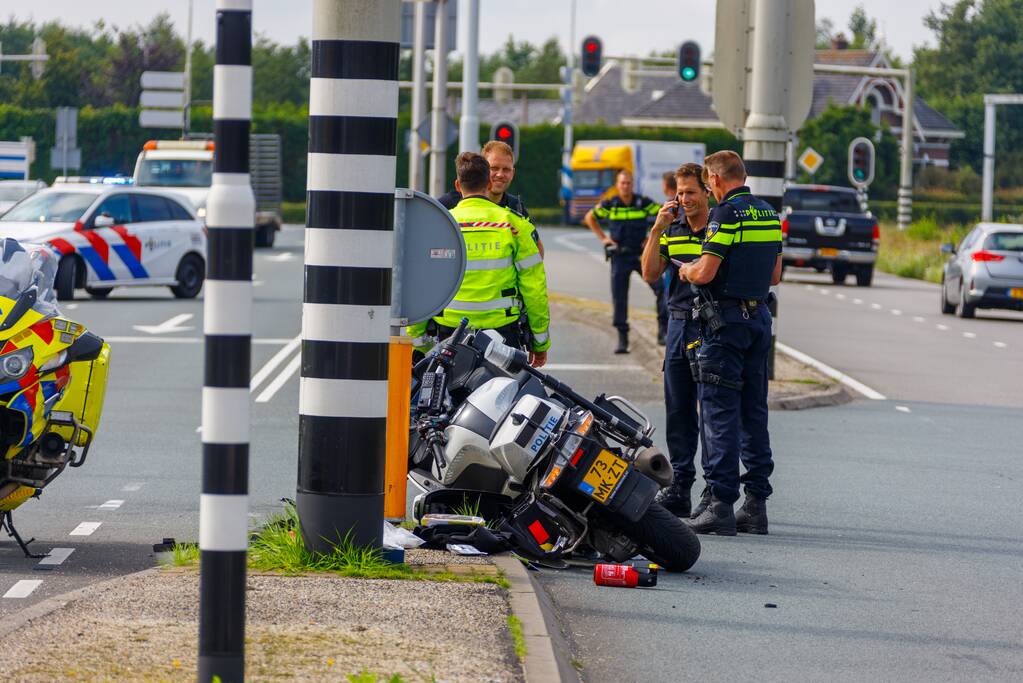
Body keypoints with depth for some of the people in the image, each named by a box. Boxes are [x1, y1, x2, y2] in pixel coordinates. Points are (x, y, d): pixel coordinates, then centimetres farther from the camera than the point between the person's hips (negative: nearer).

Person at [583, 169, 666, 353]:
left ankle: (663, 328, -1)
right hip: (619, 256, 1)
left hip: (642, 254, -1)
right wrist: (603, 238, 8)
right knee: (619, 298, 0)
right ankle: (622, 338, 10)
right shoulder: (609, 205, -1)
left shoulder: (644, 203, -4)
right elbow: (589, 218, 16)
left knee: (661, 288, -16)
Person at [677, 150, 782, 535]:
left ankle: (721, 503, -9)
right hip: (760, 317, 8)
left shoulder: (725, 214, -13)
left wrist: (686, 271, 3)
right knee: (754, 413, 10)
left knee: (720, 413, -6)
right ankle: (756, 501, 10)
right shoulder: (770, 215, 12)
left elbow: (706, 273, -18)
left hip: (727, 319, -8)